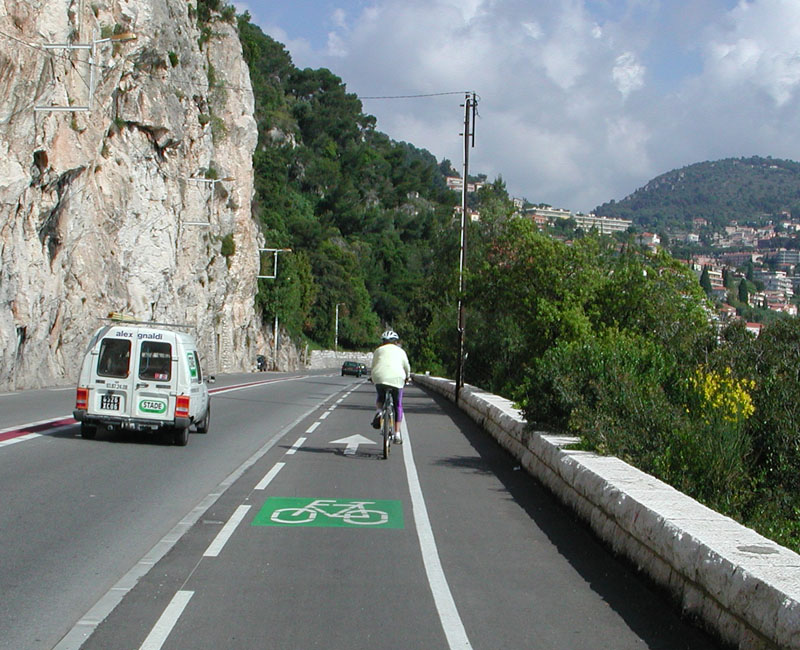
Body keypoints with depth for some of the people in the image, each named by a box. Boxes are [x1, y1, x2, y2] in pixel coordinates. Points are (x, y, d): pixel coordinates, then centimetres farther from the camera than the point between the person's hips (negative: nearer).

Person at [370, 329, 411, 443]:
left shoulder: (378, 351, 20)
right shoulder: (400, 351, 19)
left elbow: (373, 366, 21)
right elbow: (407, 368, 21)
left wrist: (373, 378, 39)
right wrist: (407, 377, 41)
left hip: (379, 378, 1)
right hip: (396, 378, -1)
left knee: (380, 398, 28)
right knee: (398, 406, 13)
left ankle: (379, 410, -6)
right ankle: (397, 434, 8)